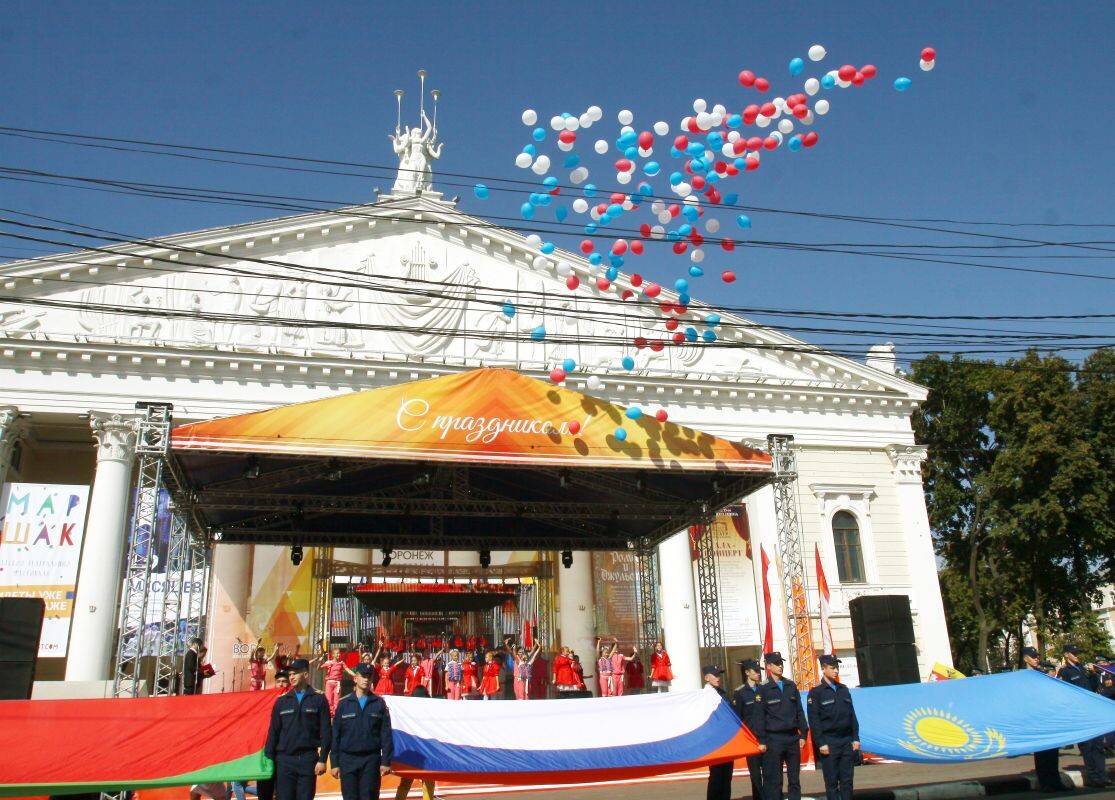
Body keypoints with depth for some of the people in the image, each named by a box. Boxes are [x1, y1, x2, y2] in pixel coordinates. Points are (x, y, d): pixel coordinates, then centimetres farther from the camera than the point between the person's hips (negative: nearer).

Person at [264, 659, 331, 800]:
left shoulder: (319, 700, 1)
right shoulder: (281, 701, 8)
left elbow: (326, 733, -1)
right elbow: (273, 732, 8)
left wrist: (322, 759, -7)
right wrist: (269, 759, 2)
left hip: (308, 759, -2)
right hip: (284, 760, 2)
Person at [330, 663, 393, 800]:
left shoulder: (379, 704, 4)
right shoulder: (344, 704, 5)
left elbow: (386, 735, 1)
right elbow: (335, 735, 5)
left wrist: (386, 762, -5)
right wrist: (335, 763, 1)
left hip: (371, 760, -1)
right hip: (348, 759, 1)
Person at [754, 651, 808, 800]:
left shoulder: (792, 686, 9)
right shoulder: (764, 690, -3)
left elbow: (799, 711, 12)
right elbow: (760, 717, -4)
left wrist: (803, 734, 6)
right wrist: (761, 741, -7)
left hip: (793, 737, 4)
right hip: (774, 739, -4)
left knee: (794, 779, 8)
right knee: (774, 780, 0)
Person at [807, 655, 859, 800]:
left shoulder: (844, 690, 12)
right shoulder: (816, 692, -4)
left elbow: (852, 716, 13)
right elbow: (814, 721, -8)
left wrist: (855, 738, 7)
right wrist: (820, 743, -13)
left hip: (847, 741, 4)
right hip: (829, 743, -4)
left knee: (847, 780, 7)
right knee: (832, 781, 0)